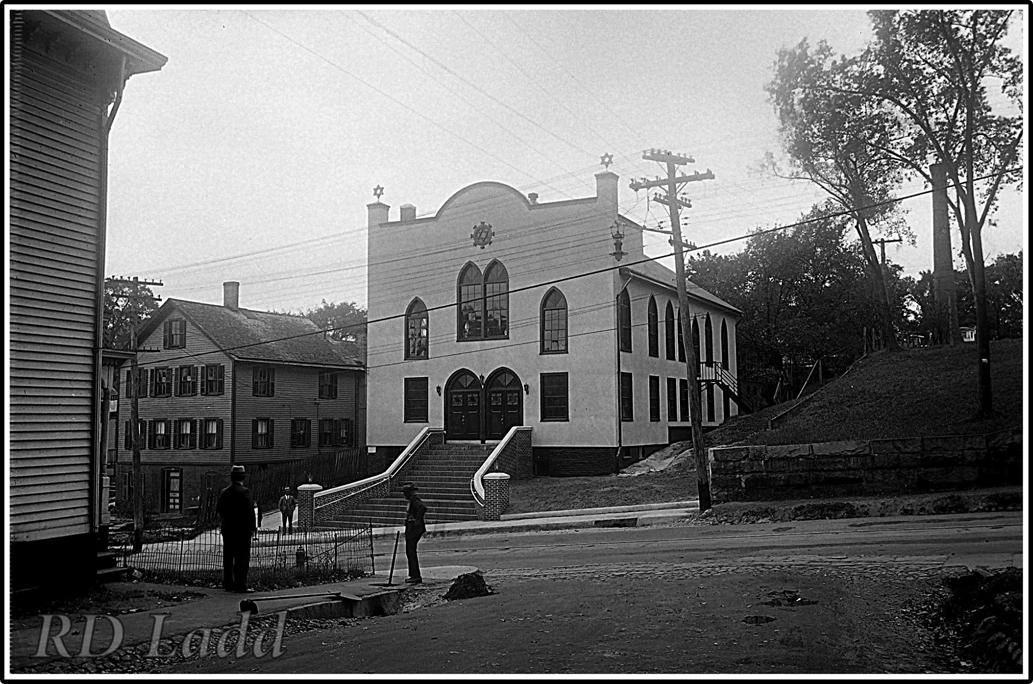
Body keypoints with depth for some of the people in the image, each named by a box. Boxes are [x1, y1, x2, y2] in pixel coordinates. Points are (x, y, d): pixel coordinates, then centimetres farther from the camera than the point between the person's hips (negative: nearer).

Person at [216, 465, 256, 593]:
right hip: (242, 530, -6)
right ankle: (241, 585, -4)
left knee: (228, 557, 12)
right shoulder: (244, 491, -13)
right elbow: (250, 511, -15)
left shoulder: (224, 492, 6)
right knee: (242, 558, -2)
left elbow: (218, 510, 11)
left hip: (227, 529, 6)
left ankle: (228, 583, 17)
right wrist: (253, 527, -8)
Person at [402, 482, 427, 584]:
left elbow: (423, 508, -33)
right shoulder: (413, 500, 16)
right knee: (409, 552, 15)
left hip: (414, 529, -11)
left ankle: (416, 576, -8)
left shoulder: (415, 500, -15)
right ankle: (413, 575, 21)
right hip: (411, 530, 11)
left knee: (411, 552, -9)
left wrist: (417, 520, -25)